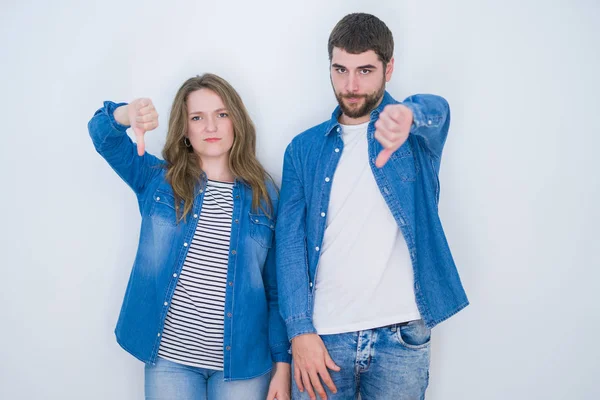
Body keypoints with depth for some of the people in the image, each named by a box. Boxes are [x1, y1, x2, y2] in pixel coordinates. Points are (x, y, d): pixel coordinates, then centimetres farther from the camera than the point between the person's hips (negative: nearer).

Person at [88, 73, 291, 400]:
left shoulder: (263, 194, 1)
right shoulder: (158, 180, 3)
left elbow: (276, 289, 1)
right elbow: (103, 135, -11)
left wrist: (282, 363, -1)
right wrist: (126, 115, -34)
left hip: (242, 360, 0)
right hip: (169, 357, 1)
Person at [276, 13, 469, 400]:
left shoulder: (417, 135, 2)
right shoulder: (304, 148, 5)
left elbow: (435, 109, -21)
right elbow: (291, 241, -1)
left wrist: (405, 114, -45)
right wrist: (301, 330, -10)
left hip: (403, 336, -1)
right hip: (324, 335, 1)